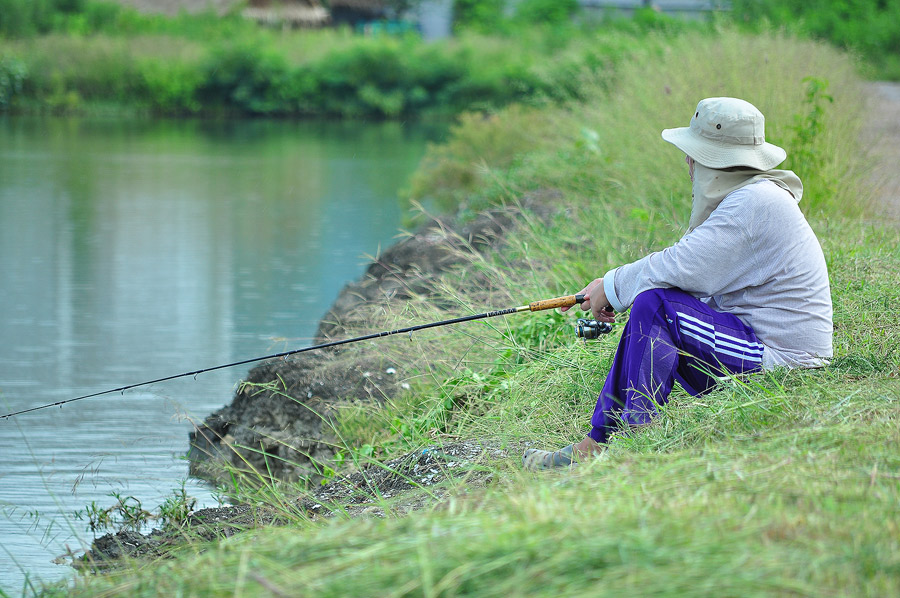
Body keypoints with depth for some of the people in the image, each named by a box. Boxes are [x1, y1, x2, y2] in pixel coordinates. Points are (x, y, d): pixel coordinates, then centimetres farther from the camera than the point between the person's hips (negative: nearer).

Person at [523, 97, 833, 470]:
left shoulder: (756, 202, -19)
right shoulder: (743, 197, 14)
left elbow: (681, 267, -23)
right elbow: (693, 269, 16)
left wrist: (613, 287, -7)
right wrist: (610, 291, 8)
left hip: (780, 359, -11)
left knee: (655, 305, -19)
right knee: (644, 322, 11)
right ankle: (595, 446, 7)